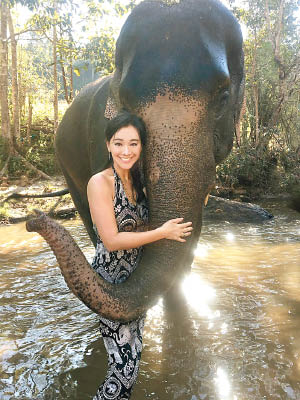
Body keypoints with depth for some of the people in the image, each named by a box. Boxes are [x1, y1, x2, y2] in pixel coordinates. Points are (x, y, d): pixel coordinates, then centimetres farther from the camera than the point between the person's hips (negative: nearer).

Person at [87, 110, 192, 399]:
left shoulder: (138, 181, 4)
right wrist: (162, 233, -19)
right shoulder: (100, 183, -17)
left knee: (134, 355, 19)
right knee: (124, 365, -3)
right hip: (111, 282, -7)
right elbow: (111, 240, -21)